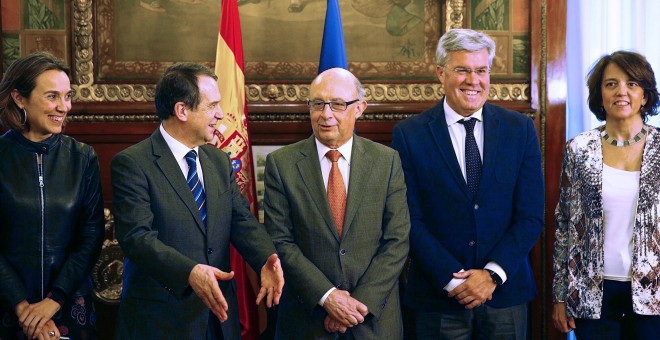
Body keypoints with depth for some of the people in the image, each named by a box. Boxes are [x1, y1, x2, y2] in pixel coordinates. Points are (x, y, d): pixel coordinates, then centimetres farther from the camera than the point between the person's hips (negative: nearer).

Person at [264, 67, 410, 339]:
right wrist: (326, 296, -15)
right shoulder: (281, 164, -3)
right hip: (306, 318, -1)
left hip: (375, 316, 1)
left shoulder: (387, 161, -1)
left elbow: (397, 241, -4)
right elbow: (280, 242, -7)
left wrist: (361, 302, -12)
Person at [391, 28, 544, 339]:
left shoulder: (520, 129, 2)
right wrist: (453, 279, -13)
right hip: (439, 297, -1)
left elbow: (531, 216, -1)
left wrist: (493, 274, -11)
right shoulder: (409, 135, -3)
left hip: (505, 292, 2)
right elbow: (411, 220, -6)